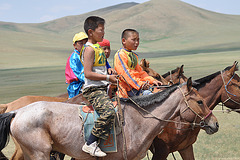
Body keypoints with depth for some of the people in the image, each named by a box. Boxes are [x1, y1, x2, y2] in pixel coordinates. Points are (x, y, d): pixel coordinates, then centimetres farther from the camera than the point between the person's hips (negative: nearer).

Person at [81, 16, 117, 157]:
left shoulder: (98, 48, 19)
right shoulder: (89, 49, -11)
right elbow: (88, 73, -19)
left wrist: (111, 75, 19)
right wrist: (108, 78, -17)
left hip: (102, 88, 10)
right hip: (93, 89, -10)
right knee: (109, 111, -29)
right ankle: (90, 144, -27)